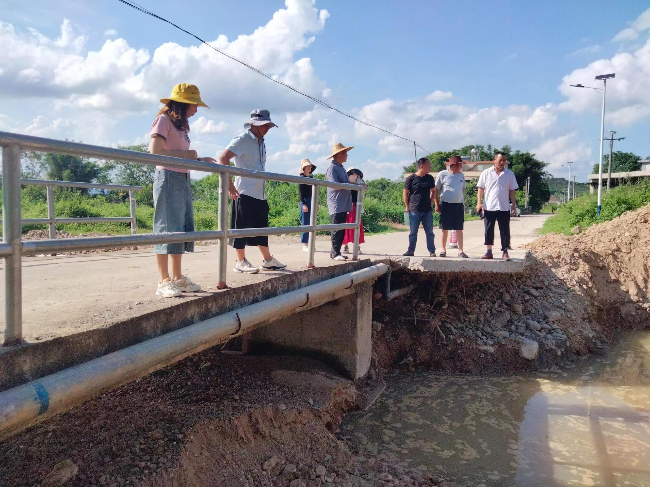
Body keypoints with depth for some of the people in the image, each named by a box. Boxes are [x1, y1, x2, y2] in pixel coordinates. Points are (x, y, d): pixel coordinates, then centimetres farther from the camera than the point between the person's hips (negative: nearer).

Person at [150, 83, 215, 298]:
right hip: (168, 178, -9)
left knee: (183, 228, 7)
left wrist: (199, 160, 8)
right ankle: (164, 282, -7)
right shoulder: (164, 120, -5)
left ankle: (177, 277, 14)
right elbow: (155, 151, -16)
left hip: (183, 180, 9)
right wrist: (186, 154, -12)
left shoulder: (181, 125, 20)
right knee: (168, 228, -10)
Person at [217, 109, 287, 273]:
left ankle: (267, 260, 21)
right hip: (245, 192, -8)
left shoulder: (261, 143, 16)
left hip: (260, 193, 8)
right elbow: (223, 158, -20)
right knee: (242, 227, -1)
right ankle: (241, 262, 9)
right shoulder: (242, 140, -8)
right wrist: (230, 184, -23)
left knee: (262, 226, 13)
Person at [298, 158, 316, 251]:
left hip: (312, 201, 7)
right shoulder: (301, 178, -6)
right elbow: (300, 192, -11)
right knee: (305, 223, -5)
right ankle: (305, 245, 0)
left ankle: (310, 244, 13)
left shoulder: (311, 177, 15)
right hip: (305, 202, -7)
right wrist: (303, 204, -18)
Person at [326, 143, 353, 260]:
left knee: (341, 230, 10)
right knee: (337, 230, -6)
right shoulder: (332, 168, -10)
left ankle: (335, 252, 17)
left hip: (343, 205, 9)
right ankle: (335, 253, -1)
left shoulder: (341, 168, 19)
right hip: (336, 205, -9)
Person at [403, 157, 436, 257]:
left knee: (429, 232, 4)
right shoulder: (411, 179, -5)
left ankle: (432, 251, 12)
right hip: (414, 210, -3)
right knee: (413, 232, 4)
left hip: (427, 210, 3)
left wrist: (430, 202, 12)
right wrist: (407, 207, 1)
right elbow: (405, 193, 1)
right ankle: (411, 251, 14)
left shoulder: (430, 178, 8)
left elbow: (433, 191, 21)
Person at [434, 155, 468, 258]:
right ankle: (443, 249, 14)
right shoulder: (442, 174, -4)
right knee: (445, 229, 3)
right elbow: (436, 190, -1)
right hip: (446, 204, -4)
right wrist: (437, 205, -5)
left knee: (459, 229, 4)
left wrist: (463, 203, 15)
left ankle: (460, 250, 8)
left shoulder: (461, 175, 10)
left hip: (459, 205, 4)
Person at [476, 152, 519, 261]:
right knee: (489, 230, 5)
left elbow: (512, 190, 10)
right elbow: (481, 188, 3)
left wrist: (514, 204, 5)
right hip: (489, 207, -1)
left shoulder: (510, 174, 7)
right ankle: (489, 252, 15)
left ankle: (505, 252, 7)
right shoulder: (486, 173, 3)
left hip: (504, 207, 1)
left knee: (505, 231, 1)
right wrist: (479, 202, -6)